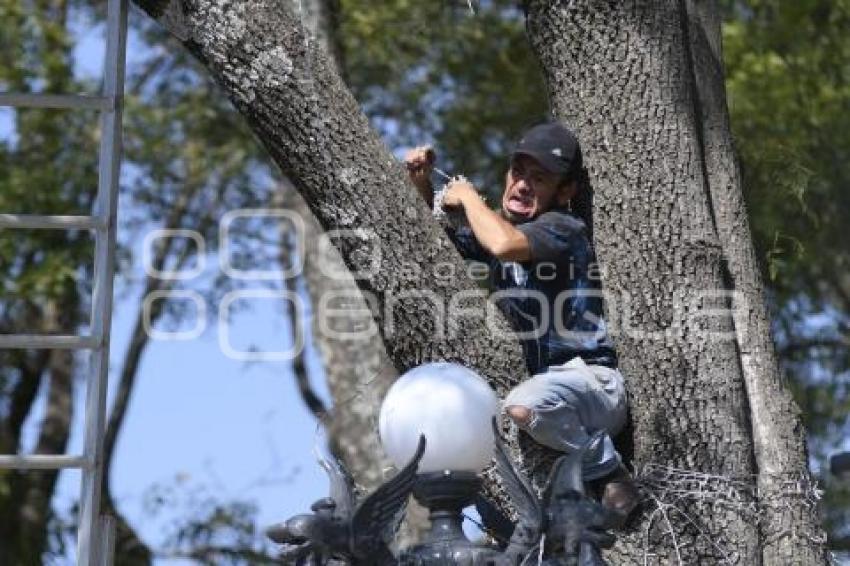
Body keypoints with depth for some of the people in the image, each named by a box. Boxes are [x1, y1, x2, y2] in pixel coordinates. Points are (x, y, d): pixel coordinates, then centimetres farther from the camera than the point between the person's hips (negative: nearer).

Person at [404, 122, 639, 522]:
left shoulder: (563, 227, -12)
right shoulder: (504, 224, 13)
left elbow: (504, 245, -32)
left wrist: (467, 197, -13)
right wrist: (422, 185, 6)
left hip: (593, 382, -9)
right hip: (542, 385, 9)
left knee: (525, 406, -37)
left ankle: (610, 476, -13)